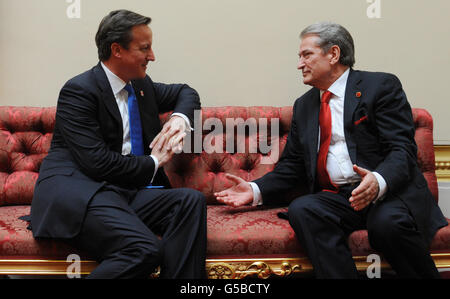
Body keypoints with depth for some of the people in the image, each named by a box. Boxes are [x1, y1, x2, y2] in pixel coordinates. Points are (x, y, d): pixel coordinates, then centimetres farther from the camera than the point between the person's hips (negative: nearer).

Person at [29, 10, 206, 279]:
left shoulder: (141, 85, 16)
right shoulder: (79, 91, -8)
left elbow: (185, 92, 34)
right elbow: (97, 162, -17)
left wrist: (180, 118, 9)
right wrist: (153, 163, -3)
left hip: (127, 191, 8)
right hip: (77, 193, -7)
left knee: (191, 201, -19)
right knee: (145, 249, -32)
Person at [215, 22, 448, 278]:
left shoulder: (381, 86, 3)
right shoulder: (304, 105, 21)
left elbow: (402, 150, -8)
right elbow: (292, 165, 20)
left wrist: (379, 182, -29)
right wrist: (256, 190, 3)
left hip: (389, 190, -3)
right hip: (335, 197, 4)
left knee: (389, 221, -34)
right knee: (301, 209, -27)